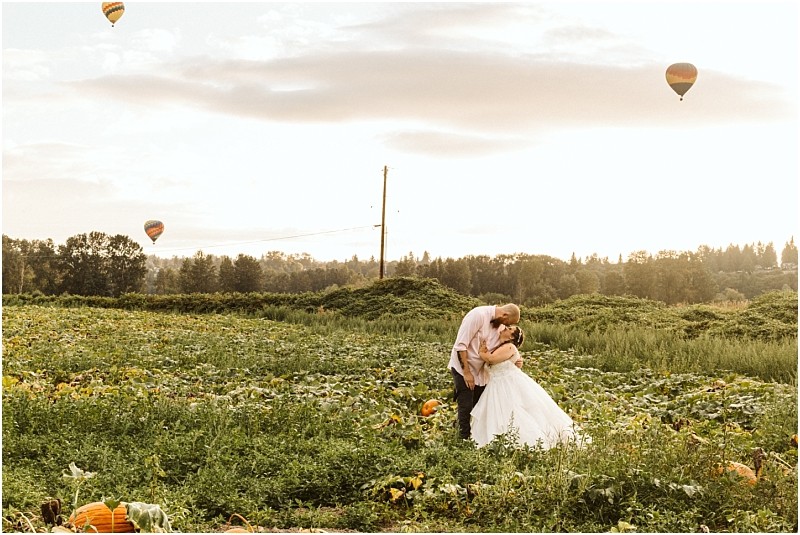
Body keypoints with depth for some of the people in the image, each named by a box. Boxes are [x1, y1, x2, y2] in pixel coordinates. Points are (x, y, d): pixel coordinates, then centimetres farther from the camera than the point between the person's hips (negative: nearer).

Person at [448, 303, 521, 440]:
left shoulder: (498, 323, 2)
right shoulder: (478, 315, -21)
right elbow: (460, 345, -23)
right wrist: (466, 372, -21)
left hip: (480, 371, 7)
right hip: (463, 368, -7)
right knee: (466, 407, -6)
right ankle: (465, 440, 5)